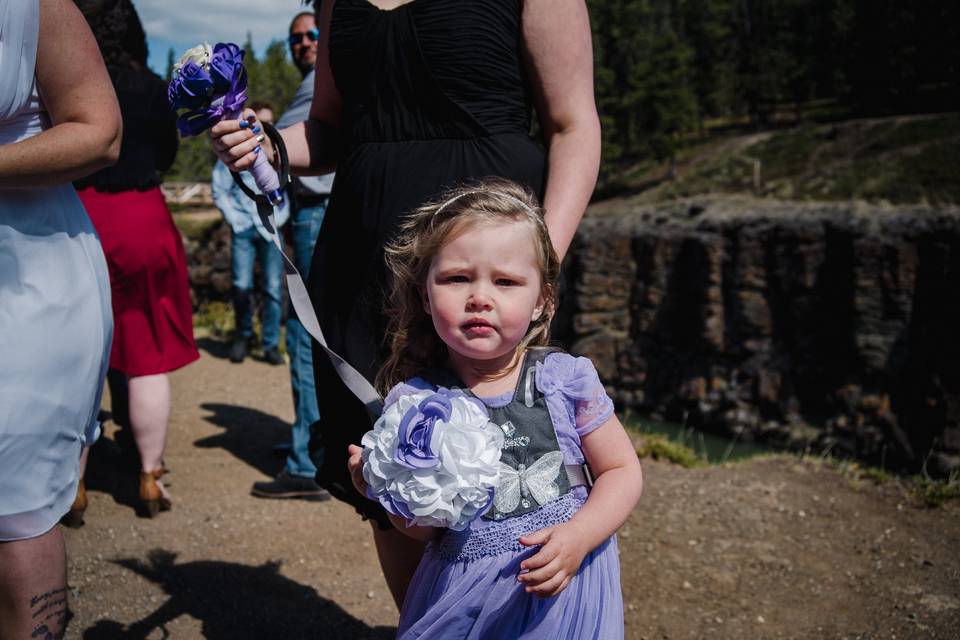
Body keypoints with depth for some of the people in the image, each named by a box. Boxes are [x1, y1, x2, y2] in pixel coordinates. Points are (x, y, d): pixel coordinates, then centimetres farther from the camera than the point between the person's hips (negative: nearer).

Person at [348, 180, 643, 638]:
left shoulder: (565, 378, -9)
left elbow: (622, 470, -1)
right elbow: (422, 529, -1)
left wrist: (579, 537, -17)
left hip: (561, 582, 0)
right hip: (460, 593, 1)